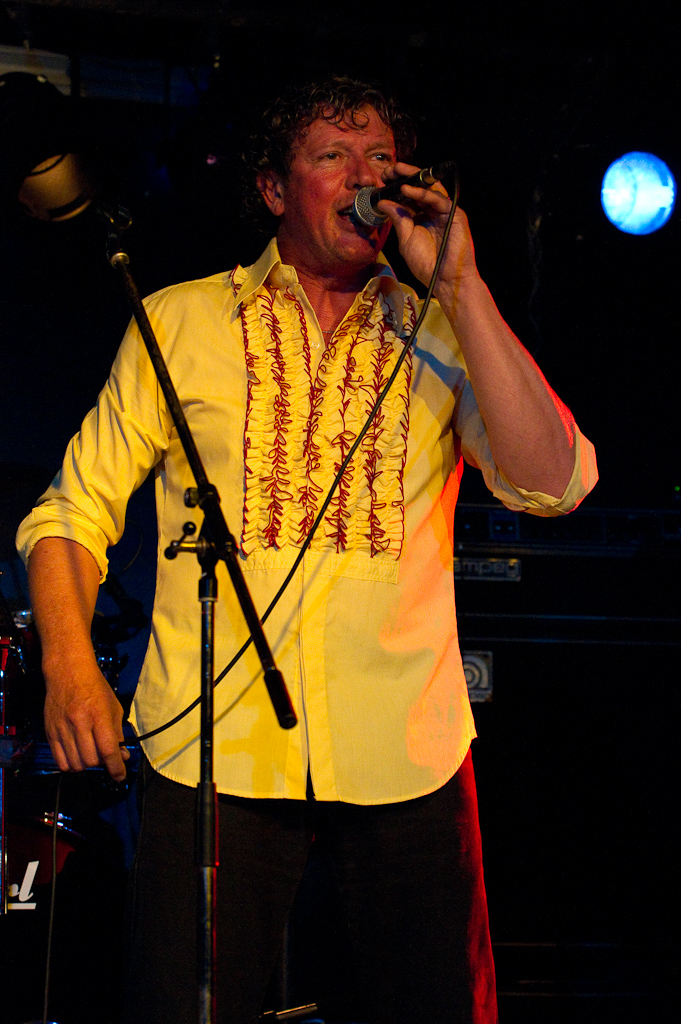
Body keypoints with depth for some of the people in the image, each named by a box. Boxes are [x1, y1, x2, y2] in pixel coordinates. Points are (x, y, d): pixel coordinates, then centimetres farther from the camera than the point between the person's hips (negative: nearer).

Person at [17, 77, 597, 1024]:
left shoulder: (440, 337, 10)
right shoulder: (179, 321, 10)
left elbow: (553, 484, -6)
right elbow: (76, 508, 10)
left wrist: (460, 285, -7)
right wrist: (70, 664, -6)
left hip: (407, 757, 1)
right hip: (211, 749, -1)